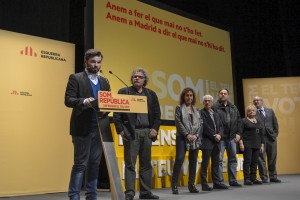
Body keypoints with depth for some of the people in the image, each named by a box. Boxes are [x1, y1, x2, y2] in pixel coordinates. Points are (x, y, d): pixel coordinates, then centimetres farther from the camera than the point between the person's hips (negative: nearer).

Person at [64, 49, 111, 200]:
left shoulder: (104, 82, 17)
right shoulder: (76, 78, -1)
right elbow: (68, 100, -9)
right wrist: (84, 101, -26)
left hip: (99, 128, 6)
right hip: (82, 128, -5)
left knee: (94, 163, 9)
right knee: (80, 163, -3)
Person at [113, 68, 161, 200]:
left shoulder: (151, 94, 13)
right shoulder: (124, 92, 2)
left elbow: (157, 113, 13)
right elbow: (117, 113, -2)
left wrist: (155, 128, 1)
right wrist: (120, 130, -9)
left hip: (147, 132, 4)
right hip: (131, 132, -4)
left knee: (146, 164, 9)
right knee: (130, 164, -2)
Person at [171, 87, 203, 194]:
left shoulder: (196, 110, 15)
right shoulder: (179, 108, 4)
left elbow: (200, 124, 8)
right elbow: (178, 123, -5)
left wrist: (196, 135, -8)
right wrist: (187, 135, -14)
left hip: (195, 138, 4)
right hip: (182, 137, -4)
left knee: (193, 161, 5)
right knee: (179, 159, -13)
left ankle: (191, 184, 12)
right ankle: (174, 185, -9)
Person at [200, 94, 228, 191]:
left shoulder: (216, 114, 20)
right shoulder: (201, 113, -5)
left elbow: (221, 126, 15)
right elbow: (205, 127, -13)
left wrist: (219, 135, -4)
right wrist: (214, 136, -13)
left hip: (216, 142, 7)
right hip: (207, 142, -7)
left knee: (216, 163, 10)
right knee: (205, 164, -4)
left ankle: (216, 182, 16)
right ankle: (204, 184, 0)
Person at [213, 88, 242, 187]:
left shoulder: (233, 108, 14)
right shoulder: (215, 107, -6)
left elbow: (238, 120, 15)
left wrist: (238, 133, 6)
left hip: (232, 138, 6)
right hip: (220, 137, -6)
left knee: (233, 159, 12)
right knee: (219, 160, -3)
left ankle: (233, 180, 22)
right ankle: (220, 182, 4)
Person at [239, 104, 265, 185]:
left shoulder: (258, 122, 16)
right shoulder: (244, 121, 0)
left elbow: (261, 134, 17)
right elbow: (240, 132, -6)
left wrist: (262, 145, 12)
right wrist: (241, 143, -15)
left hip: (257, 145, 5)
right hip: (247, 145, -5)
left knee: (255, 162, 5)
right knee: (247, 161, -5)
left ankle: (253, 178, 12)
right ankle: (246, 179, -2)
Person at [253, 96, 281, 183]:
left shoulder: (270, 111, 12)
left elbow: (275, 123, 14)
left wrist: (275, 134, 6)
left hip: (271, 137, 3)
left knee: (272, 158, 8)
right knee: (261, 158, -2)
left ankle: (273, 177, 17)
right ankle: (264, 178, 4)